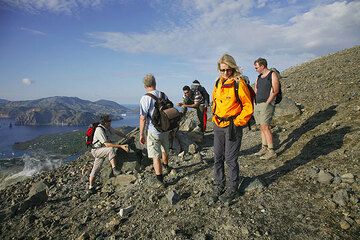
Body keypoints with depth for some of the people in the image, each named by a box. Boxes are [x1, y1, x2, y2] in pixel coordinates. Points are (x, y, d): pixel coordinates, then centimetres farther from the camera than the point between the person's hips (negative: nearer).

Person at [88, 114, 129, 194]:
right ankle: (114, 170, -29)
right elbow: (107, 144, -31)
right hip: (96, 150, -9)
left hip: (102, 151, 9)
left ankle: (91, 188, 25)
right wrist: (121, 146, -35)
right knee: (111, 149, -32)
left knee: (95, 169, 14)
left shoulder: (108, 128, 1)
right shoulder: (99, 130, -26)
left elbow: (117, 132, 17)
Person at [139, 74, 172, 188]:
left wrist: (141, 134, -8)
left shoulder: (145, 98, -16)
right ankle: (166, 166, 51)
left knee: (156, 156, 2)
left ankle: (160, 180, 6)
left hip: (153, 132, -6)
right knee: (165, 150, 27)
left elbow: (143, 118, -17)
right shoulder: (164, 96, 2)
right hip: (165, 130, 6)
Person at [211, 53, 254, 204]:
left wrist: (237, 122, -12)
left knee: (230, 159, 2)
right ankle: (219, 186, 28)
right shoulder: (218, 83, 8)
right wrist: (215, 117, 13)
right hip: (218, 125, 6)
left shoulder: (239, 83, -11)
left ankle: (232, 189, 21)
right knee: (217, 158, 12)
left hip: (232, 127, -6)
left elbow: (248, 106, -9)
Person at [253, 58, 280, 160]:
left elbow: (275, 91, -11)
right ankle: (264, 148, 16)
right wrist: (254, 103, 8)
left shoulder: (272, 75, -3)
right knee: (262, 127, 9)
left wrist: (267, 103, -15)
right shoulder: (259, 77, 19)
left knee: (265, 126, -13)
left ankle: (271, 151, -9)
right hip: (257, 104, 7)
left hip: (267, 104, -7)